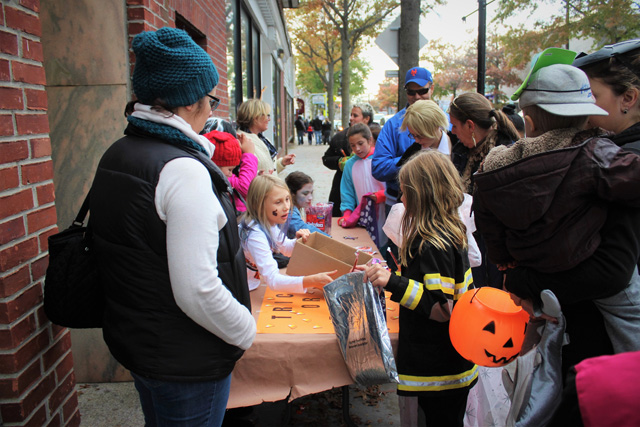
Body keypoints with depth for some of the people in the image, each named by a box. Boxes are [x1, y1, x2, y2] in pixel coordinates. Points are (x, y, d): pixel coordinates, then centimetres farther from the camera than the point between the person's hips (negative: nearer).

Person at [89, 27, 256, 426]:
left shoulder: (116, 156, 4)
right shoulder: (182, 169, -26)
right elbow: (197, 290, -29)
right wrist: (246, 330, -13)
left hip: (135, 339, 9)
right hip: (186, 360, -8)